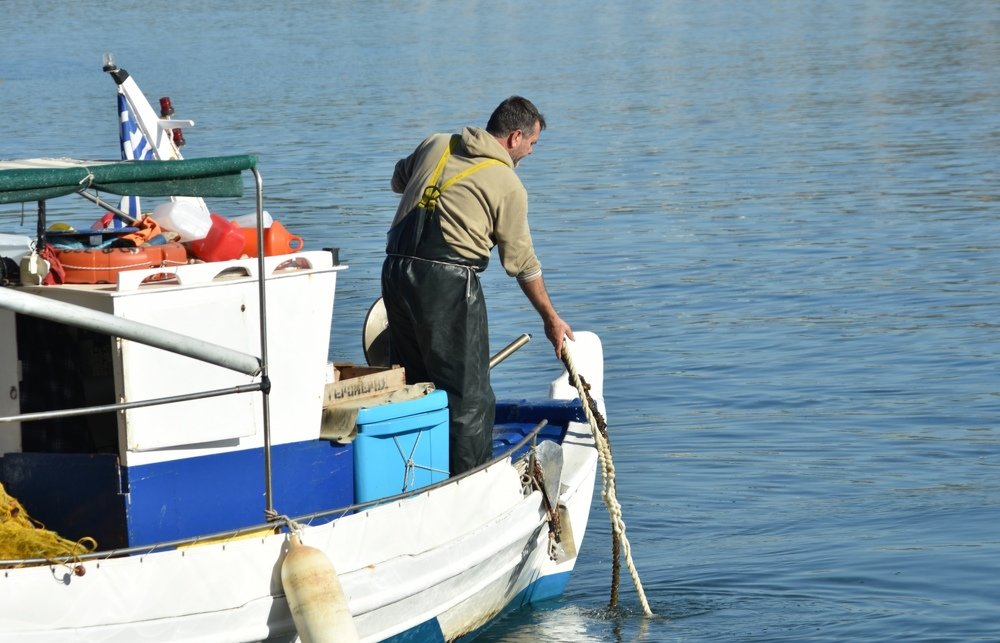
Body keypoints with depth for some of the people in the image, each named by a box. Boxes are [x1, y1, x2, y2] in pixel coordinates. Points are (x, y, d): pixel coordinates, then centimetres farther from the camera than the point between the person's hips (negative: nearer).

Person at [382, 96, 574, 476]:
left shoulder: (434, 146, 15)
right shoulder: (508, 184, 0)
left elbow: (398, 180, 35)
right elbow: (521, 262, 6)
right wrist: (551, 320, 17)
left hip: (395, 271, 6)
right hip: (448, 278, -6)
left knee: (412, 385, 17)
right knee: (468, 397, 2)